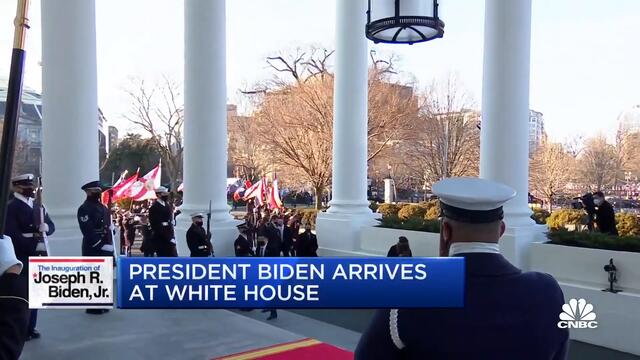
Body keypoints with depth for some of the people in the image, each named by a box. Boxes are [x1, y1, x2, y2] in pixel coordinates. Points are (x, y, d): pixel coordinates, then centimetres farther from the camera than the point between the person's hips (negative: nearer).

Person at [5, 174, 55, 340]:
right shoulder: (11, 207, -8)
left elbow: (51, 225, 14)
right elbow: (13, 235, -17)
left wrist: (45, 227, -10)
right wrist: (35, 244, -21)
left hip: (37, 256, 7)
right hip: (21, 257, -7)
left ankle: (30, 327, 21)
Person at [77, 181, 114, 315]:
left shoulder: (103, 207, 17)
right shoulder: (84, 209, -9)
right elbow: (88, 231, -18)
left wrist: (109, 244, 8)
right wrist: (100, 245, -19)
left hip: (106, 248, 8)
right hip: (93, 249, -8)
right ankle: (92, 307, 1)